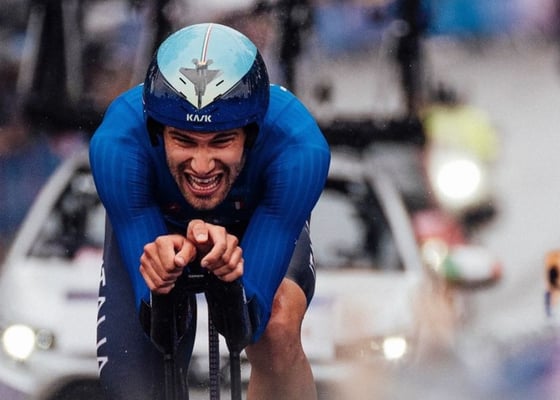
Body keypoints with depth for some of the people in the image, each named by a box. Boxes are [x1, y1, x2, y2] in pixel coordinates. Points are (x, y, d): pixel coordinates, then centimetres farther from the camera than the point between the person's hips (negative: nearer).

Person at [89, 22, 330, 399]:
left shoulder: (299, 150, -40)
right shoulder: (118, 145, -39)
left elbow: (250, 321, -39)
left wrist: (230, 276, -60)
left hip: (259, 225, -1)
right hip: (152, 228, 1)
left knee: (279, 329, -31)